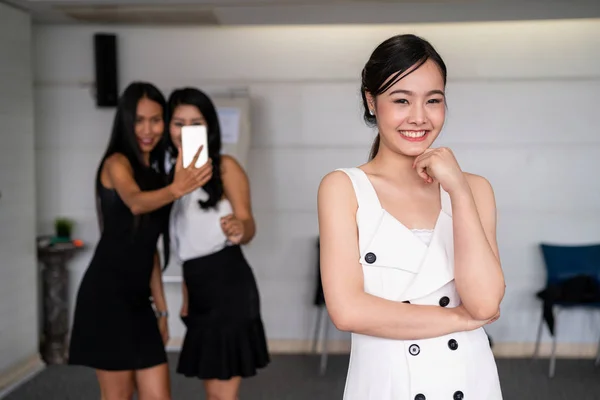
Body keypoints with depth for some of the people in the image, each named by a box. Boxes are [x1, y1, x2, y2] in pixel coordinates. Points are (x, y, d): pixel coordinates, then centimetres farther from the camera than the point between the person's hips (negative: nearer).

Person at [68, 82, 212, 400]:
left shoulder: (155, 172, 15)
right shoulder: (117, 163, -7)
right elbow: (135, 203, -31)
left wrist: (161, 307, 17)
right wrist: (176, 190, -51)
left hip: (137, 299, 7)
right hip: (107, 293, -7)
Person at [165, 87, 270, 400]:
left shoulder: (225, 167, -7)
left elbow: (247, 224, -16)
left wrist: (239, 230, -39)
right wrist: (186, 297, 16)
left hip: (228, 286, -7)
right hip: (199, 290, 7)